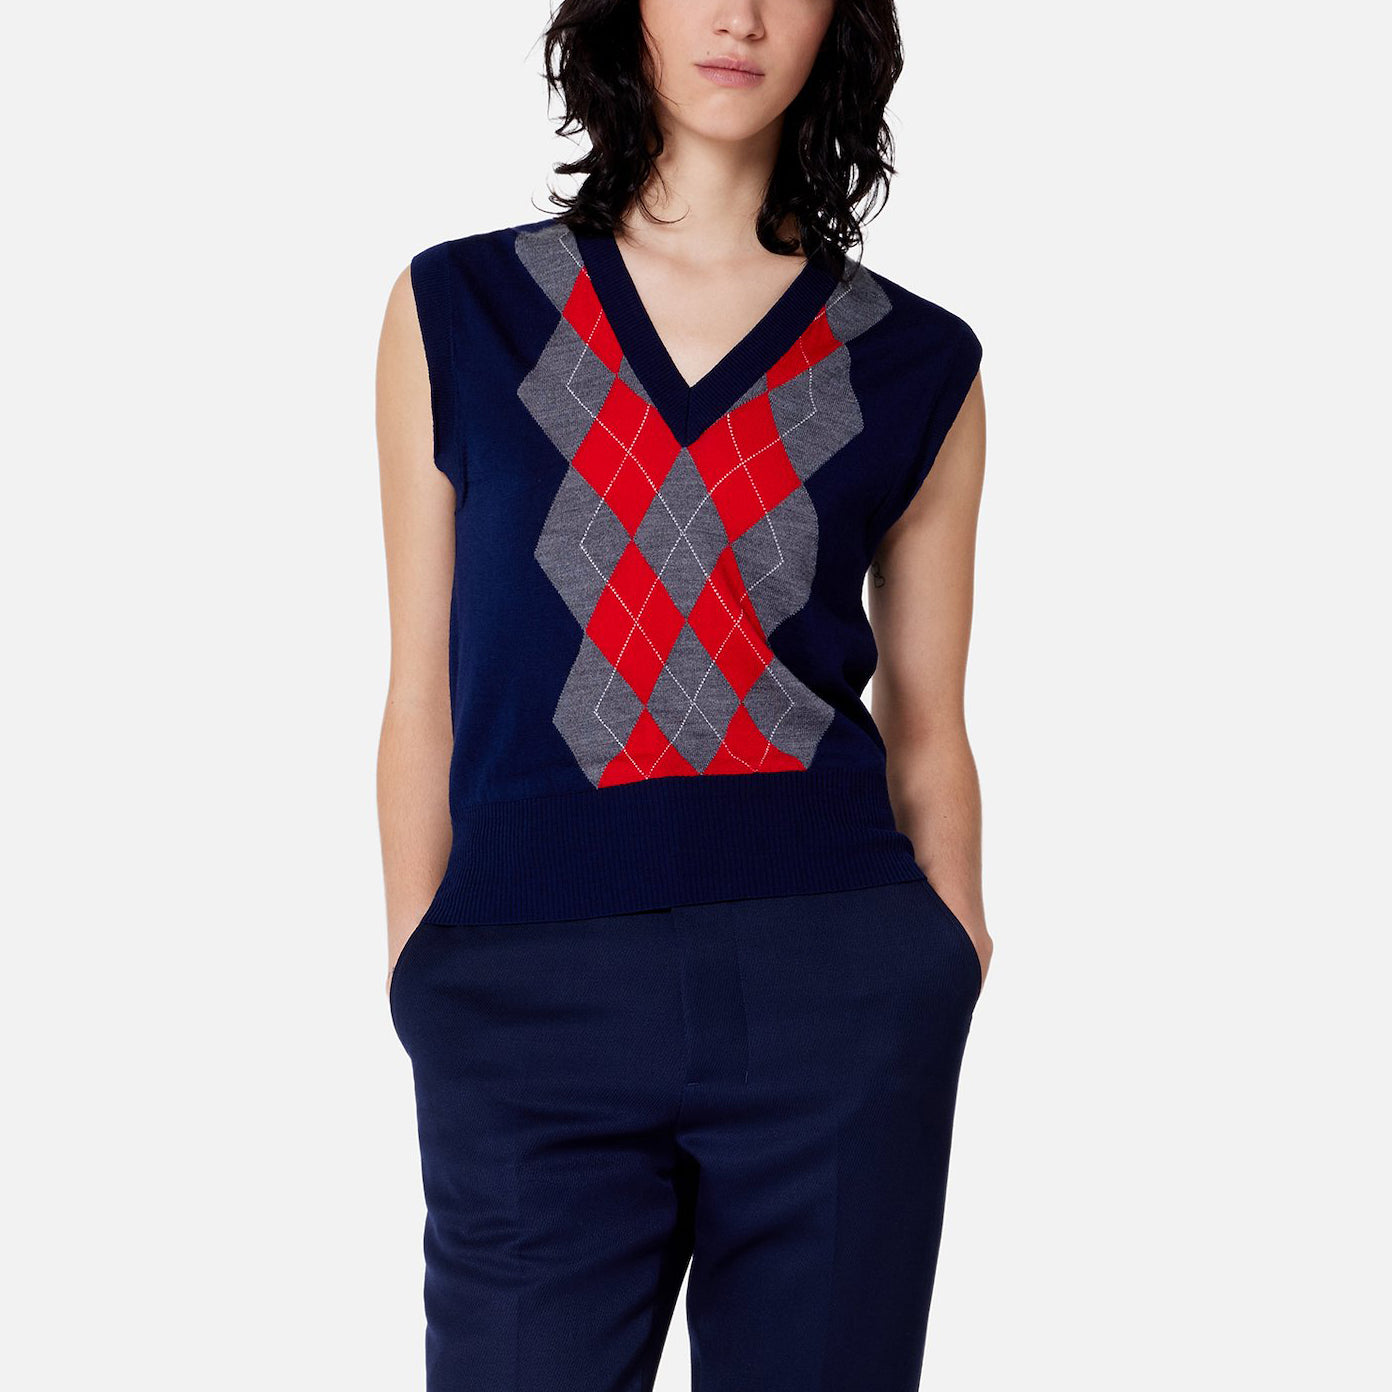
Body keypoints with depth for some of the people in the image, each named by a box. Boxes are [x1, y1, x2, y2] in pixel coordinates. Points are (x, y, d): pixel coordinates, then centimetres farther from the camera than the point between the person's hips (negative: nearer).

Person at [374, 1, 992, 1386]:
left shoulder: (918, 366, 8)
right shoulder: (460, 310, 8)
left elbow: (927, 738, 10)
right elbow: (422, 706, 8)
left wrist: (961, 1003, 7)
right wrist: (422, 996, 5)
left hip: (838, 999, 1)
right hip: (531, 997, 0)